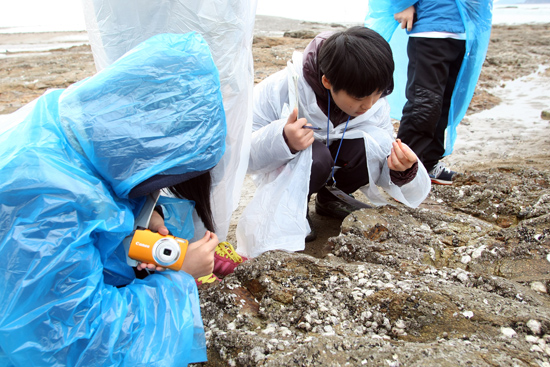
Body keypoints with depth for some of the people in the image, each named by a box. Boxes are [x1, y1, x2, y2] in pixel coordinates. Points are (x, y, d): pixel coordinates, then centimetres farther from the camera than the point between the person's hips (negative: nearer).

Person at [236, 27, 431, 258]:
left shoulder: (374, 103, -17)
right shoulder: (282, 89, -31)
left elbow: (384, 164, -12)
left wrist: (403, 171, -36)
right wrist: (283, 141, -49)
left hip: (331, 164, 4)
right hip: (283, 168, -4)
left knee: (375, 144, -27)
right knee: (315, 156, -38)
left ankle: (330, 197, 2)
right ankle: (290, 209, -6)